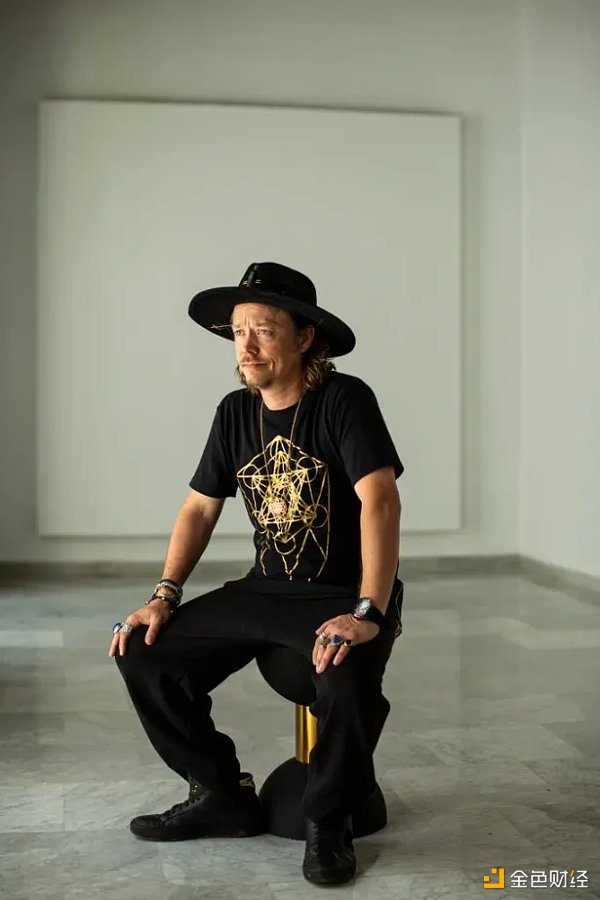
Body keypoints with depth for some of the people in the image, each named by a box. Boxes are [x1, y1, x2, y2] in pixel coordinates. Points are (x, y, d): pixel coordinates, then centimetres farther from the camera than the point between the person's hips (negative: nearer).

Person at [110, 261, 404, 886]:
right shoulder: (235, 412, 5)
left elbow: (380, 500, -24)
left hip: (345, 597, -6)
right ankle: (223, 796, 12)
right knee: (144, 656, -4)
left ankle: (327, 822, -4)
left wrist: (368, 613, -33)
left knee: (349, 685, -36)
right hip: (263, 592, 6)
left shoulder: (343, 400, -14)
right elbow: (200, 507, 12)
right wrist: (164, 596, 1)